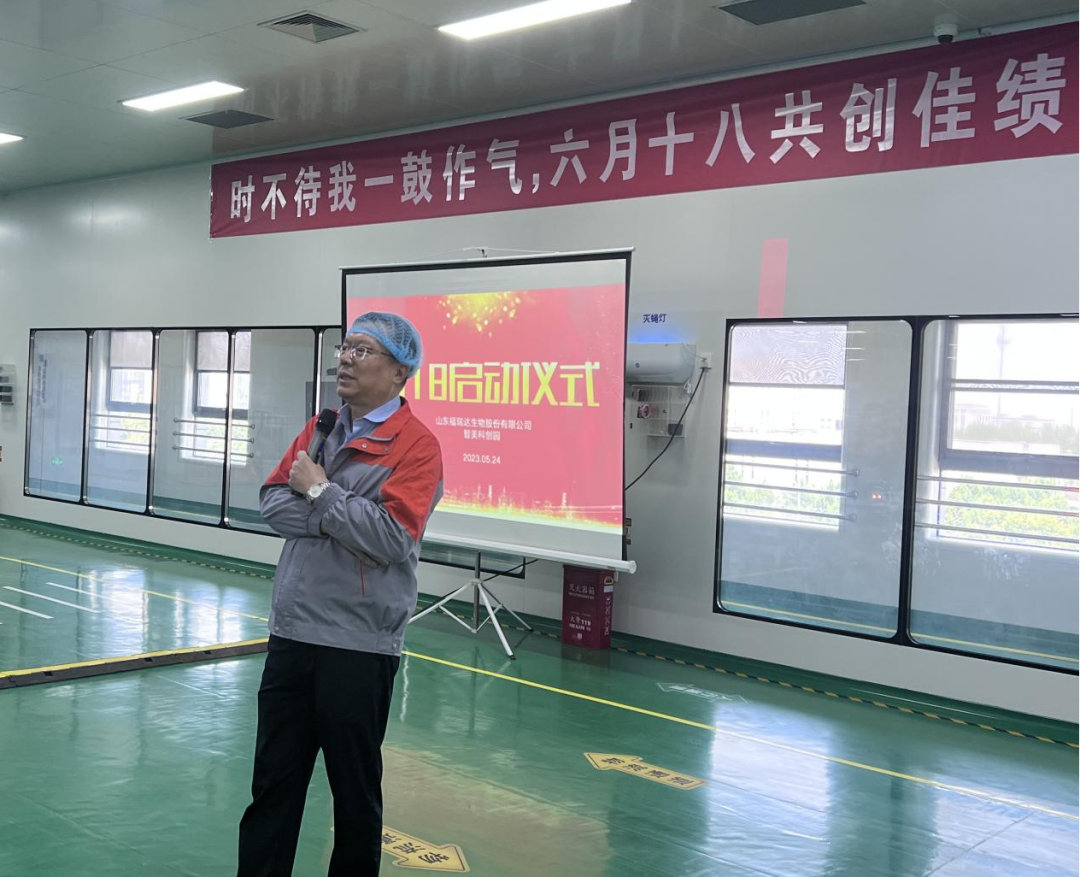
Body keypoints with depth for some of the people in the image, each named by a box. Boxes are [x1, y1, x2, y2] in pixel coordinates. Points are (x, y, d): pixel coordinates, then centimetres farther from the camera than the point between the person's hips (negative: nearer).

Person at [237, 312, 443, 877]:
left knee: (354, 789, 10)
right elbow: (272, 503, 3)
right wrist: (342, 524, -12)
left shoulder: (417, 446, -10)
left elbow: (390, 539, -21)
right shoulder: (320, 428, 11)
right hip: (291, 633, 6)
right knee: (273, 780, 13)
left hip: (359, 645, -6)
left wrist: (320, 491, -13)